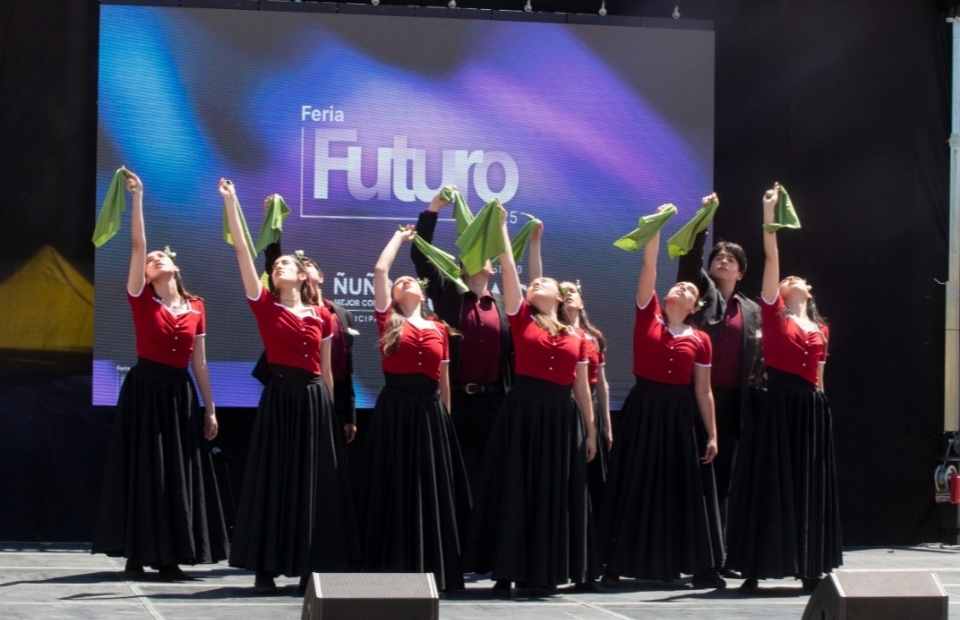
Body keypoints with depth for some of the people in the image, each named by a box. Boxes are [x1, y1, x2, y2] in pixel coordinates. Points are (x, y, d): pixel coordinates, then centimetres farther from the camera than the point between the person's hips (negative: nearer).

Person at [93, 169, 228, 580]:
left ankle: (170, 556, 9)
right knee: (142, 472, -3)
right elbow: (137, 245, -10)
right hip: (144, 390, -3)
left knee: (177, 475, 4)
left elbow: (199, 363, 10)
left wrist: (210, 409, 8)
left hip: (180, 394, 3)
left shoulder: (196, 308, 7)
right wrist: (137, 197, -14)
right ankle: (136, 554, 2)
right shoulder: (141, 299, -1)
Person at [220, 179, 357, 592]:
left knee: (315, 482, 3)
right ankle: (267, 568, 2)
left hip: (314, 399, 2)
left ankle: (311, 568, 9)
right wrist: (231, 202, -6)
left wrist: (333, 412, 15)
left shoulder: (321, 317, 8)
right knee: (273, 479, -2)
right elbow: (242, 251, -2)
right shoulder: (265, 305, 3)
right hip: (279, 396, -2)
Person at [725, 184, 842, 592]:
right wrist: (769, 214, -6)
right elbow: (772, 259, -2)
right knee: (769, 485, -5)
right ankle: (755, 569, -2)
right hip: (778, 404, -4)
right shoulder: (774, 314, 4)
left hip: (812, 408, 4)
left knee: (809, 487, 6)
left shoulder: (821, 328, 16)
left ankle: (809, 568, 11)